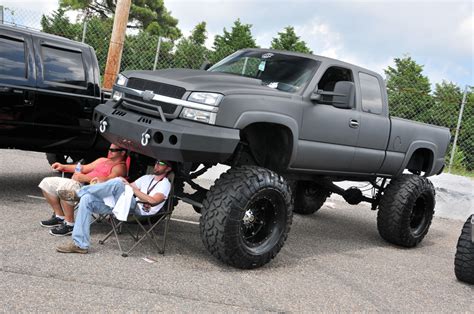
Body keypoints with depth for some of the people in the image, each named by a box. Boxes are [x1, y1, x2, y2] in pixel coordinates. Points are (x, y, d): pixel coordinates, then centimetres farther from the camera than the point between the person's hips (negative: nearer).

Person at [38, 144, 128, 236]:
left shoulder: (120, 167, -1)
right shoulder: (102, 160, 28)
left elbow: (108, 180, -19)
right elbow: (84, 168, 27)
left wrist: (85, 178, -22)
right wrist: (63, 167, 14)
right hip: (80, 184, 10)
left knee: (65, 186, -36)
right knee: (47, 183, 7)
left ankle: (70, 225, -24)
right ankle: (60, 217, 11)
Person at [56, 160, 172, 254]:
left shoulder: (165, 184, 5)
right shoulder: (147, 178, 30)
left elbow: (152, 200, -12)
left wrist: (133, 188, -10)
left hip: (137, 210, -8)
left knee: (117, 183, -31)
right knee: (87, 199, -10)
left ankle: (77, 194, -13)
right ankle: (80, 244, -14)